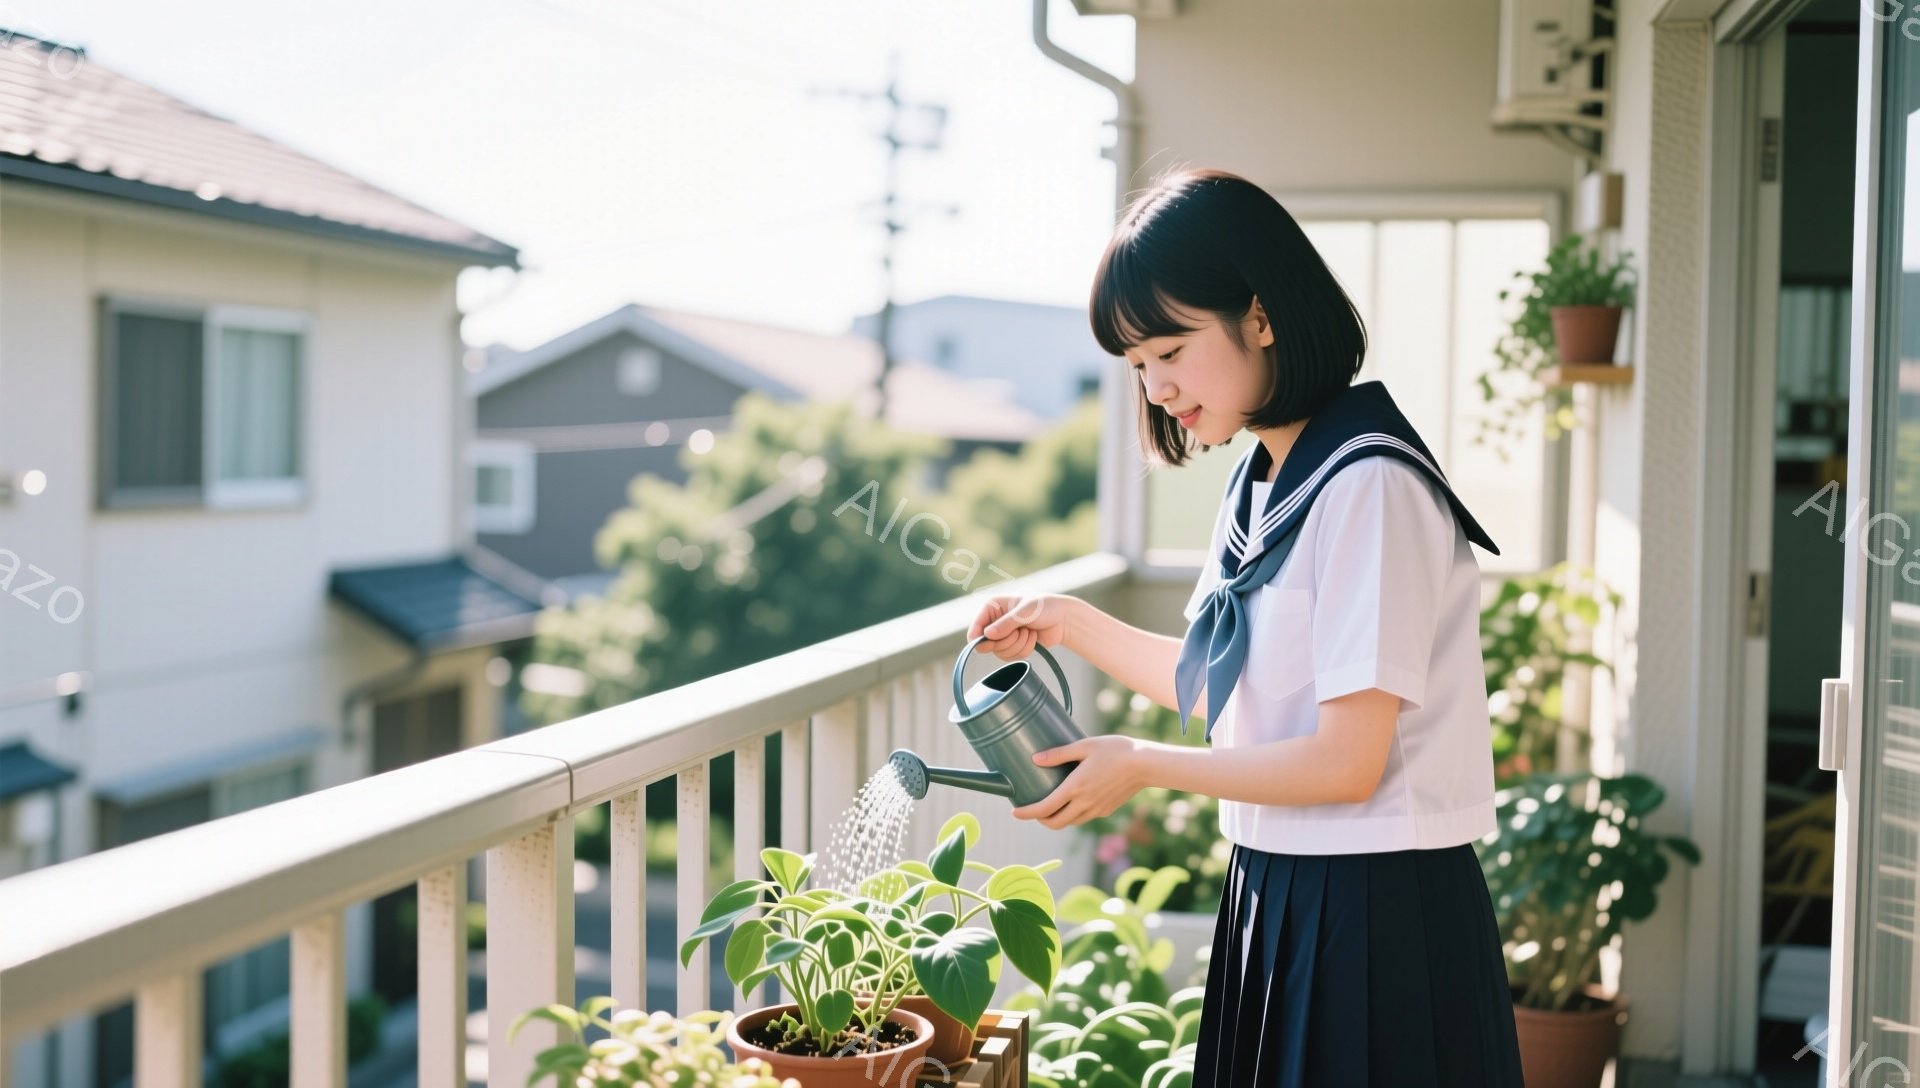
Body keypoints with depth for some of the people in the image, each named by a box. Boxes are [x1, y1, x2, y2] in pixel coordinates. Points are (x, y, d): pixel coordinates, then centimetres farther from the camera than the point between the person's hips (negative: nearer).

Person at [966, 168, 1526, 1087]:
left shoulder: (1369, 486, -20)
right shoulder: (1260, 481, 10)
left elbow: (1345, 761, -22)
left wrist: (1144, 765, -11)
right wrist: (1072, 624, 8)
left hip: (1376, 915, -9)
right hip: (1277, 895, 9)